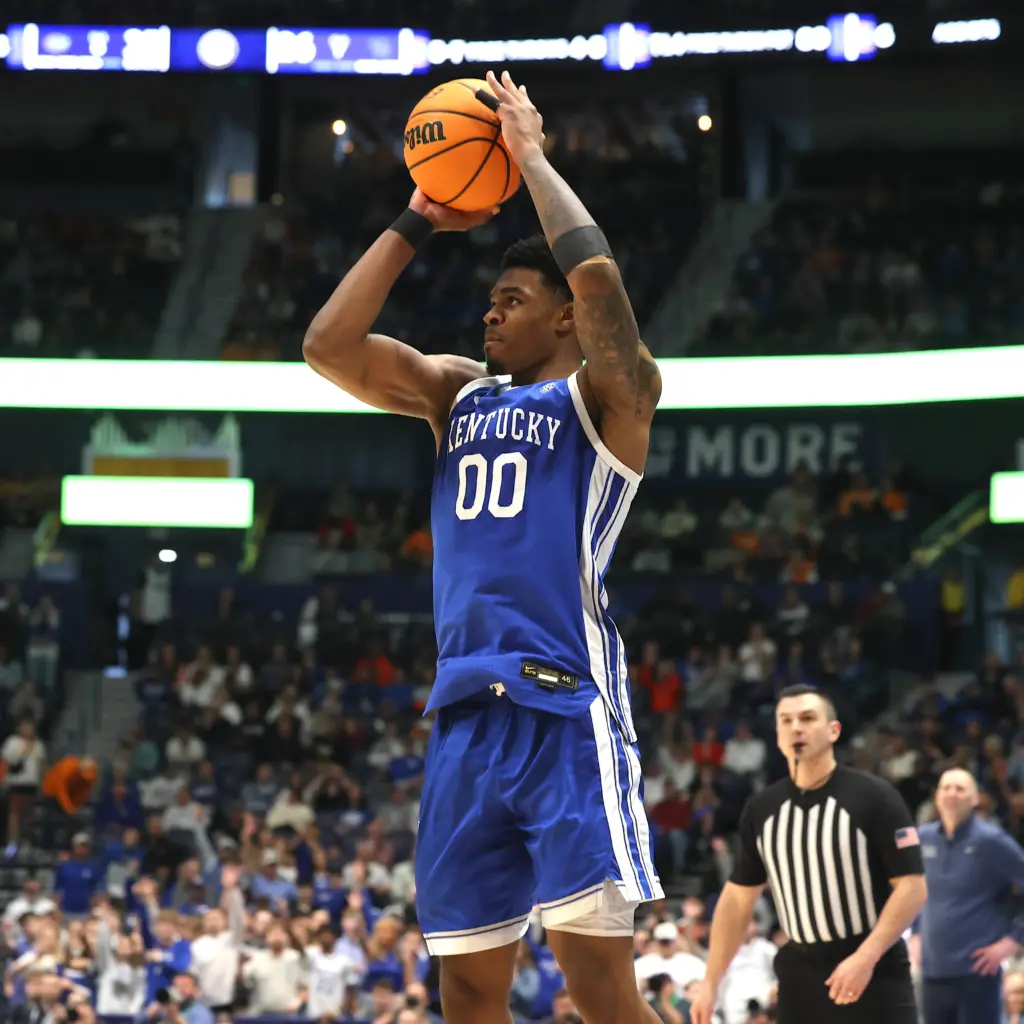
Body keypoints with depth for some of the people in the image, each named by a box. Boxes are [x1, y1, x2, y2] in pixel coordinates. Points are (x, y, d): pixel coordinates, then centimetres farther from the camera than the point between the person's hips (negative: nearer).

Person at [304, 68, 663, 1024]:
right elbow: (327, 344, 11)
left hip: (565, 704, -6)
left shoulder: (605, 396, 3)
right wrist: (416, 221, 13)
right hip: (465, 711, 6)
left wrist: (530, 155, -3)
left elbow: (597, 274, -16)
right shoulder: (457, 392, 21)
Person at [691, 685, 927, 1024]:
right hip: (801, 976, 5)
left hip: (875, 975, -4)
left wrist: (865, 958, -23)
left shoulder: (873, 796, -9)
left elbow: (912, 887, -12)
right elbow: (738, 898, 13)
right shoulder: (761, 809, 5)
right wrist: (710, 982, 6)